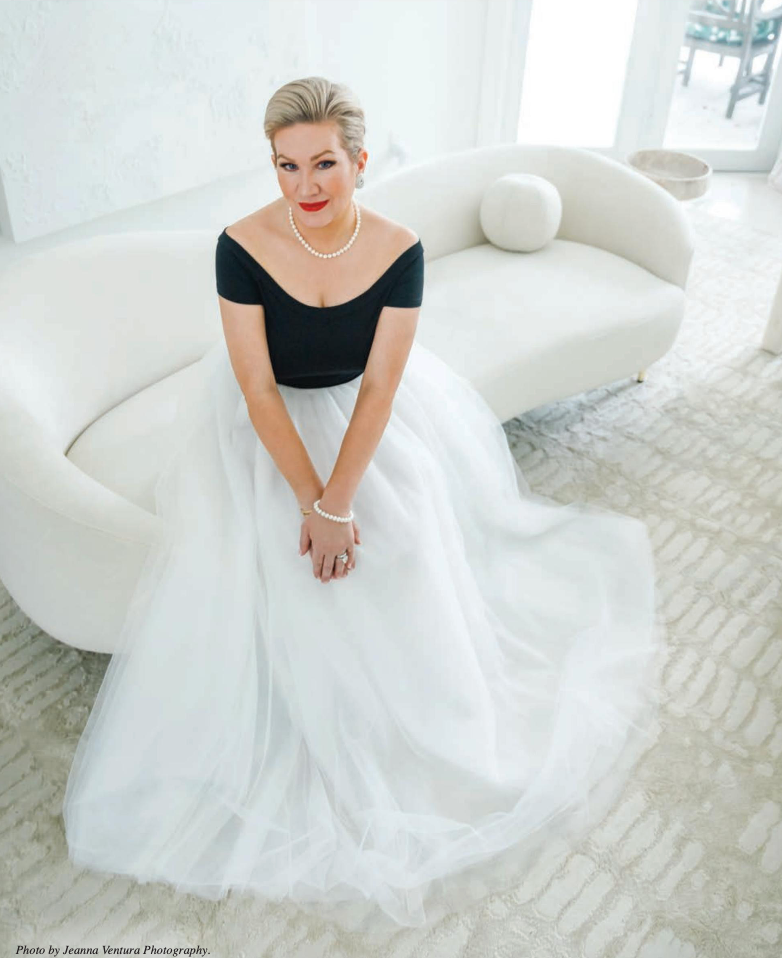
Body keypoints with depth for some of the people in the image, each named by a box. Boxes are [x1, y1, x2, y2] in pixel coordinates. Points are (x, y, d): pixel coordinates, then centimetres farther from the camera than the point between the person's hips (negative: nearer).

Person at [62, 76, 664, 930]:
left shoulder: (398, 249, -18)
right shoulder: (243, 246, -22)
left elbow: (379, 387, -18)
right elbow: (258, 390, -21)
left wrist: (338, 502, -23)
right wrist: (312, 502, -23)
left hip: (369, 415, 1)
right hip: (268, 424, -1)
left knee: (405, 542, -9)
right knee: (260, 557, -14)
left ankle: (410, 717, 19)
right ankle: (300, 720, 12)